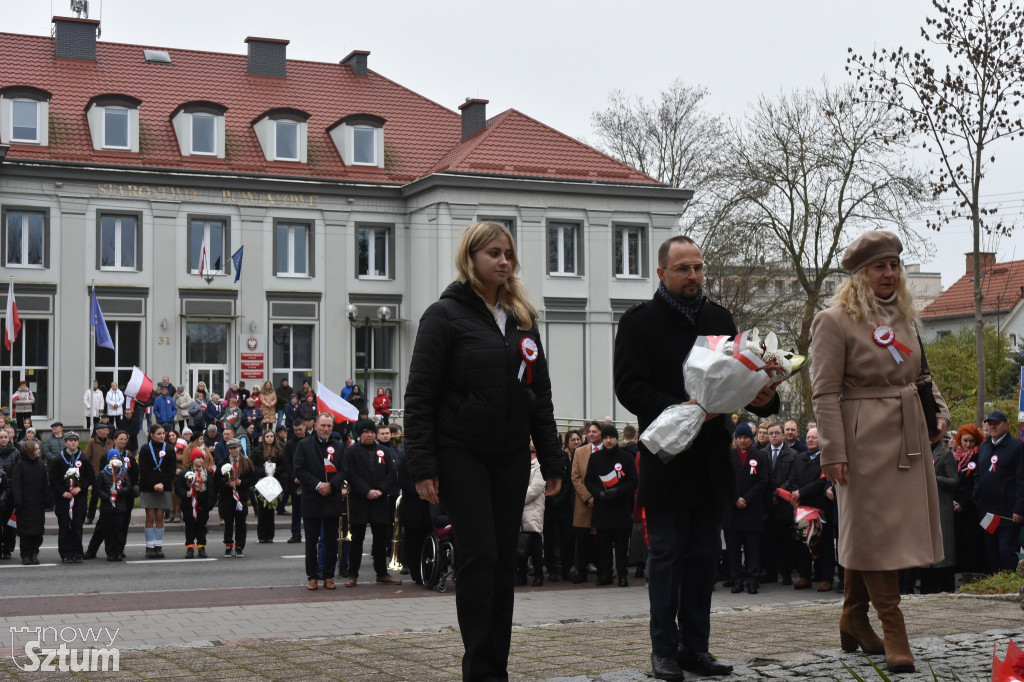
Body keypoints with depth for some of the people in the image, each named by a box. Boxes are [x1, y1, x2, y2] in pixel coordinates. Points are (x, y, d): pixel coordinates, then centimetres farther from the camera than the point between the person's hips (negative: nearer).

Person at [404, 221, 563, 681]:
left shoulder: (521, 320, 13)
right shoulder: (445, 315, -4)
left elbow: (540, 394, 16)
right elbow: (419, 396, -8)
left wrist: (551, 461, 10)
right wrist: (422, 465, -15)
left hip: (511, 456, 6)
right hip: (461, 456, -5)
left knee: (504, 560, 6)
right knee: (480, 556, -10)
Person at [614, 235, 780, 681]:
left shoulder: (719, 319, 13)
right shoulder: (640, 322, -3)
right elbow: (629, 388, -11)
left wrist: (761, 397, -9)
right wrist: (681, 410, -23)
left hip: (711, 459, 5)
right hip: (665, 457, -5)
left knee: (705, 556, 8)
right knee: (667, 554, -1)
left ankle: (695, 646, 16)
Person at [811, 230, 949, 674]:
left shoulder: (903, 317, 15)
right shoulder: (835, 321, -8)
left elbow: (920, 375, 25)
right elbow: (825, 393, -12)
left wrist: (940, 411, 9)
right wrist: (833, 452, -17)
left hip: (908, 438, 7)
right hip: (866, 441, -7)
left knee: (864, 534, 12)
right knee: (875, 532, -4)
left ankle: (854, 621, 24)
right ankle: (894, 634, -1)